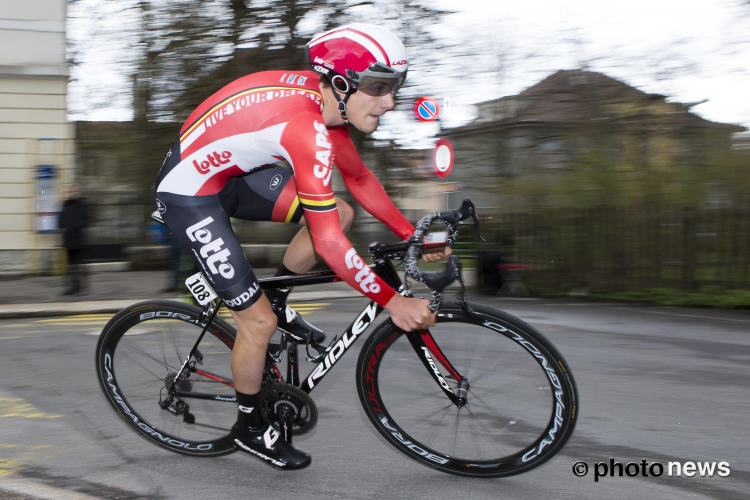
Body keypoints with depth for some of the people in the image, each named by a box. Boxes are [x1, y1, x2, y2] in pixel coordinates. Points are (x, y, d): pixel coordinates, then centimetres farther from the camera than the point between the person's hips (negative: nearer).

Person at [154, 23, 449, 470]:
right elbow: (327, 242, -34)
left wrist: (412, 235, 6)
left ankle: (276, 303, 20)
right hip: (189, 194, -9)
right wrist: (393, 302, -28)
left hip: (232, 174, 9)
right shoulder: (308, 127, -33)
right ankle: (250, 429, 18)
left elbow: (360, 178, 10)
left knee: (341, 213, 1)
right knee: (258, 322, -6)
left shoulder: (327, 99, -5)